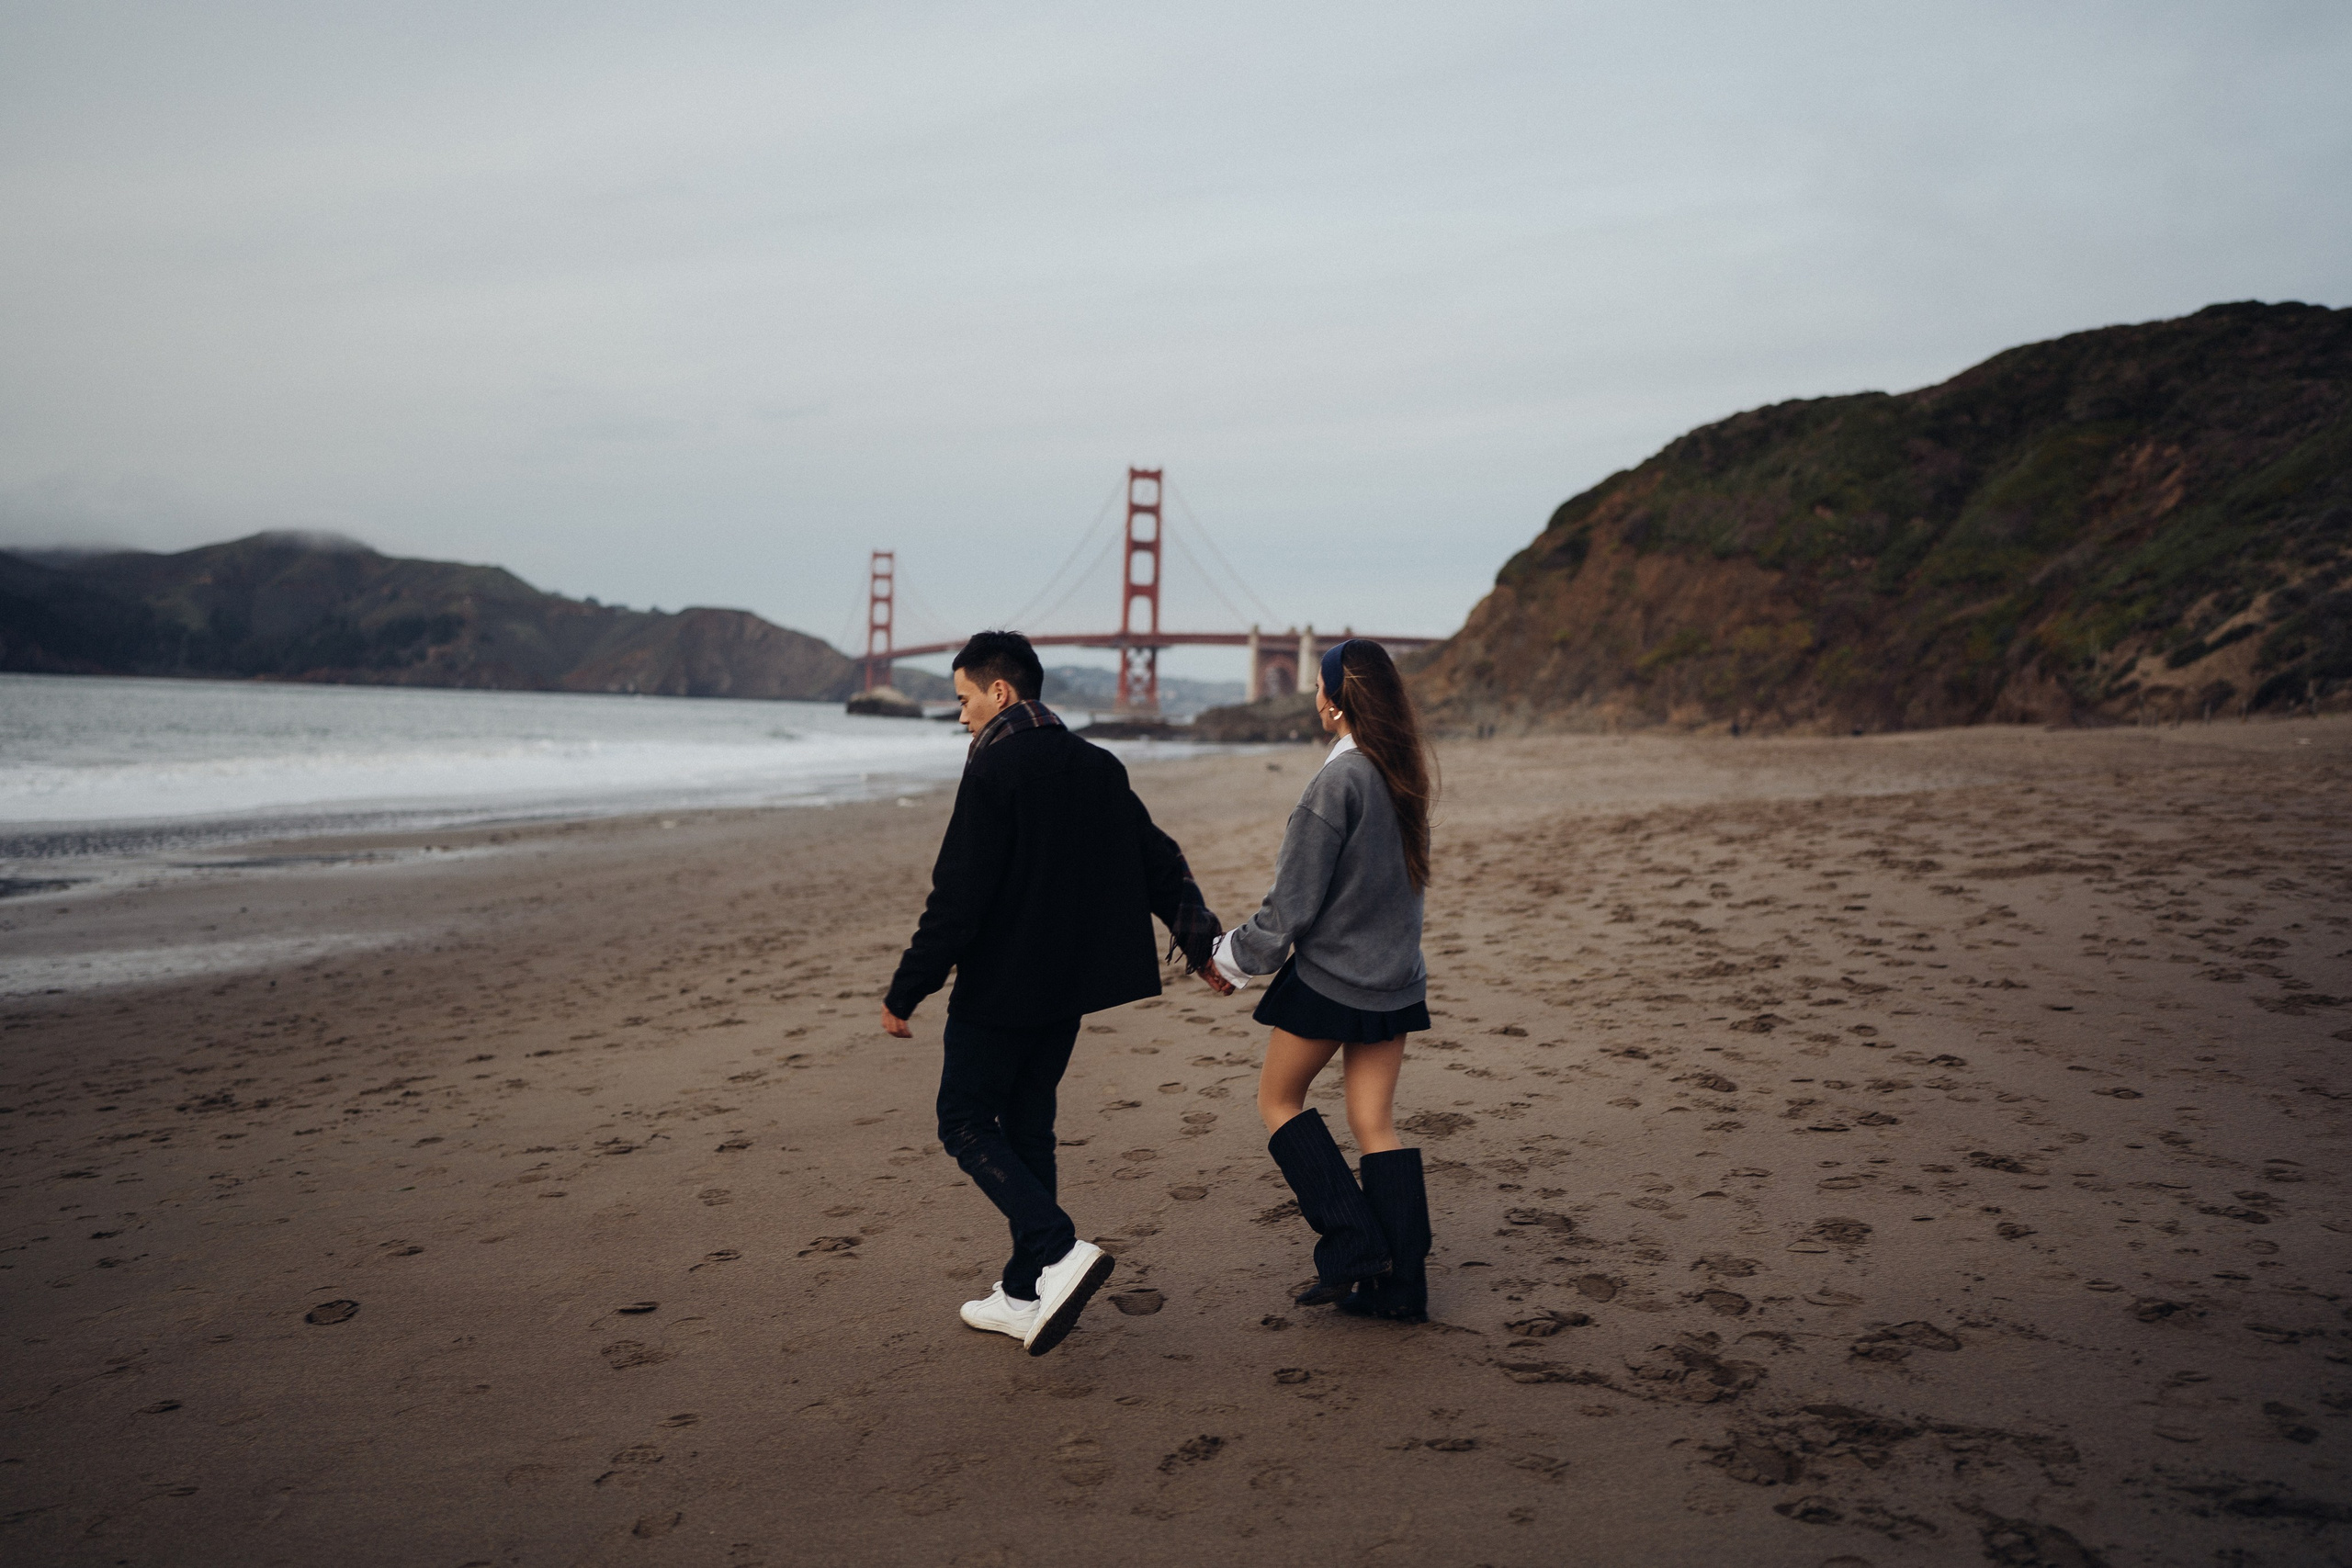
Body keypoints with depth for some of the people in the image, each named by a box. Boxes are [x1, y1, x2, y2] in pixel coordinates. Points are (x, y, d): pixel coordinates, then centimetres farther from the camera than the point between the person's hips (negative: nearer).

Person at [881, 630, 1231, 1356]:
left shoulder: (995, 770, -15)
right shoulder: (1099, 767, 9)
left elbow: (957, 897, -19)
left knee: (965, 1122, 5)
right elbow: (1161, 864, 12)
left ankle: (1059, 1251, -12)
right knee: (1027, 1126, 16)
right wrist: (1203, 948, 19)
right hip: (1069, 986, 8)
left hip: (1000, 987, -8)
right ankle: (1025, 1294, 20)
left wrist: (903, 995, -13)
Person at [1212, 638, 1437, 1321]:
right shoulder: (1405, 773, 5)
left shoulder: (1339, 779, -19)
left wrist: (1233, 955, -4)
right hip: (1394, 976, 7)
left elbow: (1296, 899, -17)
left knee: (1278, 1100, 11)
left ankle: (1352, 1241, 4)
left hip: (1327, 976, -7)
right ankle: (1400, 1282, 12)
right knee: (1375, 1124, 11)